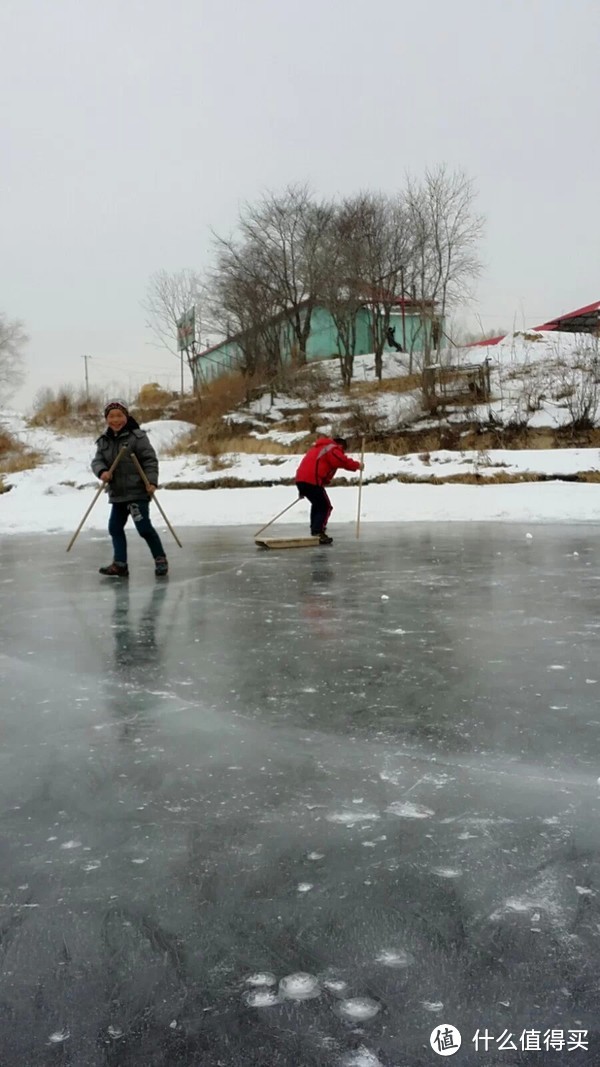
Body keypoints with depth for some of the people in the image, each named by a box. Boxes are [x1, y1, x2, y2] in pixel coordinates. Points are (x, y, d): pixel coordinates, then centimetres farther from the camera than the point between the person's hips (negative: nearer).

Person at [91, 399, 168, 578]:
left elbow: (150, 460, -11)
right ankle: (120, 564, 18)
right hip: (117, 494, 7)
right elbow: (97, 460, 5)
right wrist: (102, 471, -17)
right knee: (115, 527, 9)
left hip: (137, 491, -7)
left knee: (144, 527, -8)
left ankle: (160, 559, 8)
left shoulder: (137, 436, -9)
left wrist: (151, 482, -19)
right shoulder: (104, 440, 8)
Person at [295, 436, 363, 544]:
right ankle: (318, 533, -11)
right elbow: (344, 461, -15)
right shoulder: (333, 449, 0)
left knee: (317, 504, 26)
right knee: (325, 507, -3)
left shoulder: (319, 447, 29)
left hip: (300, 479, 9)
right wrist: (357, 465, 4)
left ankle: (315, 530, 30)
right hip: (312, 481, -9)